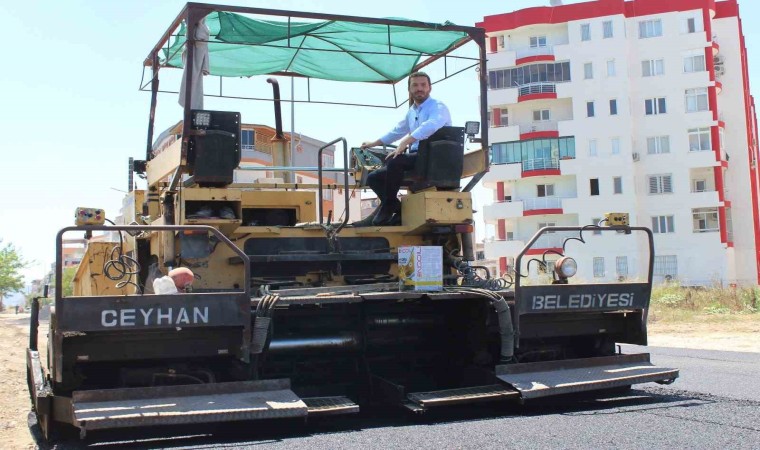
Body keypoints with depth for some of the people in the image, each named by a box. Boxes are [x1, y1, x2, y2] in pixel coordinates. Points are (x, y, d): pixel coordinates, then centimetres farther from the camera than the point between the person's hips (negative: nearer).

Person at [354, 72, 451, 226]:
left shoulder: (438, 107, -7)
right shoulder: (412, 112, 20)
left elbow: (430, 126, -31)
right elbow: (397, 131, 37)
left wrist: (404, 143, -37)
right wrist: (373, 143, 41)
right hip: (415, 158, 9)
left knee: (394, 161, -32)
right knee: (374, 177, 0)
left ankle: (387, 208, -18)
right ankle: (398, 210, -6)